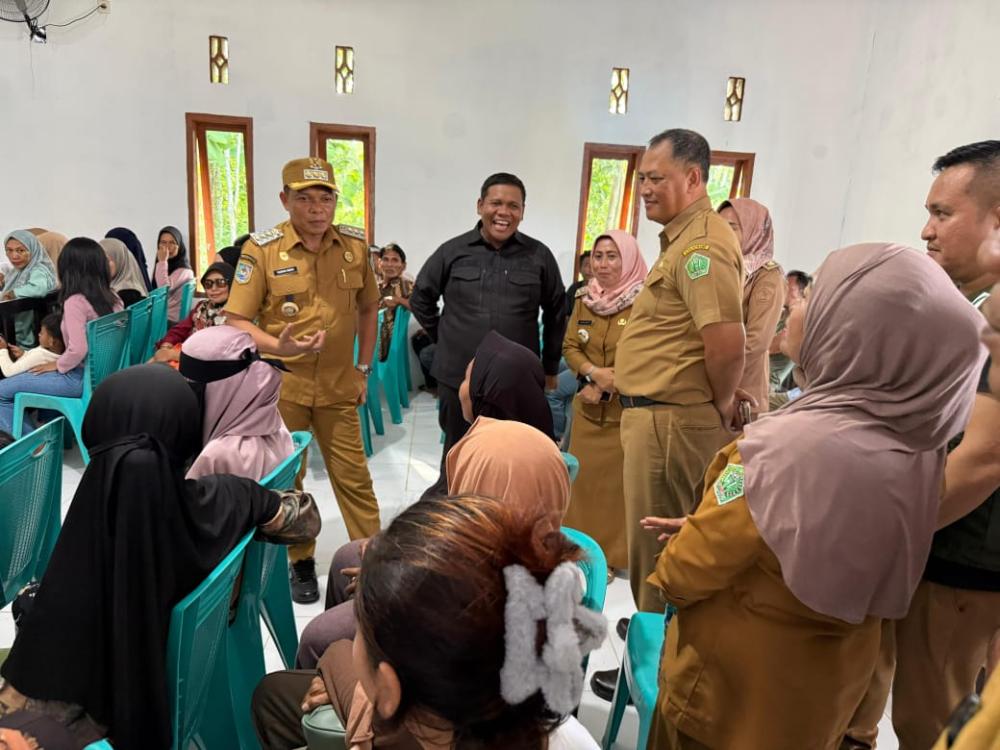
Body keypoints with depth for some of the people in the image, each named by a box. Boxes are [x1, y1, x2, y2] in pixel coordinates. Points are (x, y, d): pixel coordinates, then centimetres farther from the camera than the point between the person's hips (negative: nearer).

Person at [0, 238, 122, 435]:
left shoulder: (75, 301, -20)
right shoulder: (113, 299, 2)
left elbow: (78, 350, -27)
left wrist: (57, 365, -7)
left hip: (82, 377, -8)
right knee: (30, 375, 30)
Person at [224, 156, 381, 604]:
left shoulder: (355, 245, 0)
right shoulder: (261, 249, -9)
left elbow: (368, 308, 13)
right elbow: (236, 322, -9)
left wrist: (364, 368, 9)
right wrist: (277, 347, -27)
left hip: (339, 386, 2)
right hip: (280, 385, -1)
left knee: (354, 476, 8)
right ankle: (300, 562, 31)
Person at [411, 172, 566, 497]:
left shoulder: (539, 256, 0)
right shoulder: (453, 251, 1)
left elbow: (556, 311, 10)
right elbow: (421, 299, 13)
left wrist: (550, 367, 12)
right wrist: (446, 339, 9)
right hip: (459, 377, 1)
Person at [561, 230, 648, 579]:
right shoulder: (584, 299, 8)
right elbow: (570, 346, 7)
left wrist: (609, 385, -15)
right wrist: (593, 372, -11)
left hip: (628, 409, -5)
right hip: (587, 407, 6)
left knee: (620, 480, 3)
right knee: (585, 476, 13)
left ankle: (618, 552, 19)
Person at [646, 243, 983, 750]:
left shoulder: (791, 443, -33)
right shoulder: (917, 441, -11)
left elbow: (688, 572, -23)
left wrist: (666, 574, -1)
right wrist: (708, 527, 7)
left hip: (739, 680, -6)